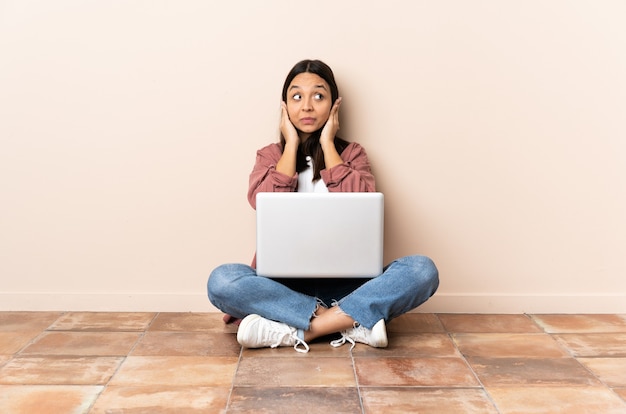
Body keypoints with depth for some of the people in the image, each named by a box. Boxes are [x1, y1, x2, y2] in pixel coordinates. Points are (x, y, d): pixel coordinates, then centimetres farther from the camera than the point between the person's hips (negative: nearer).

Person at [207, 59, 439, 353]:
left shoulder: (352, 153, 10)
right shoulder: (270, 155, 10)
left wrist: (327, 143, -2)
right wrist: (292, 144, -2)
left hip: (344, 282, 1)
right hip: (283, 282, 0)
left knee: (422, 270, -25)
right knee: (222, 280, -30)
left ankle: (295, 330, -27)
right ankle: (353, 321, -26)